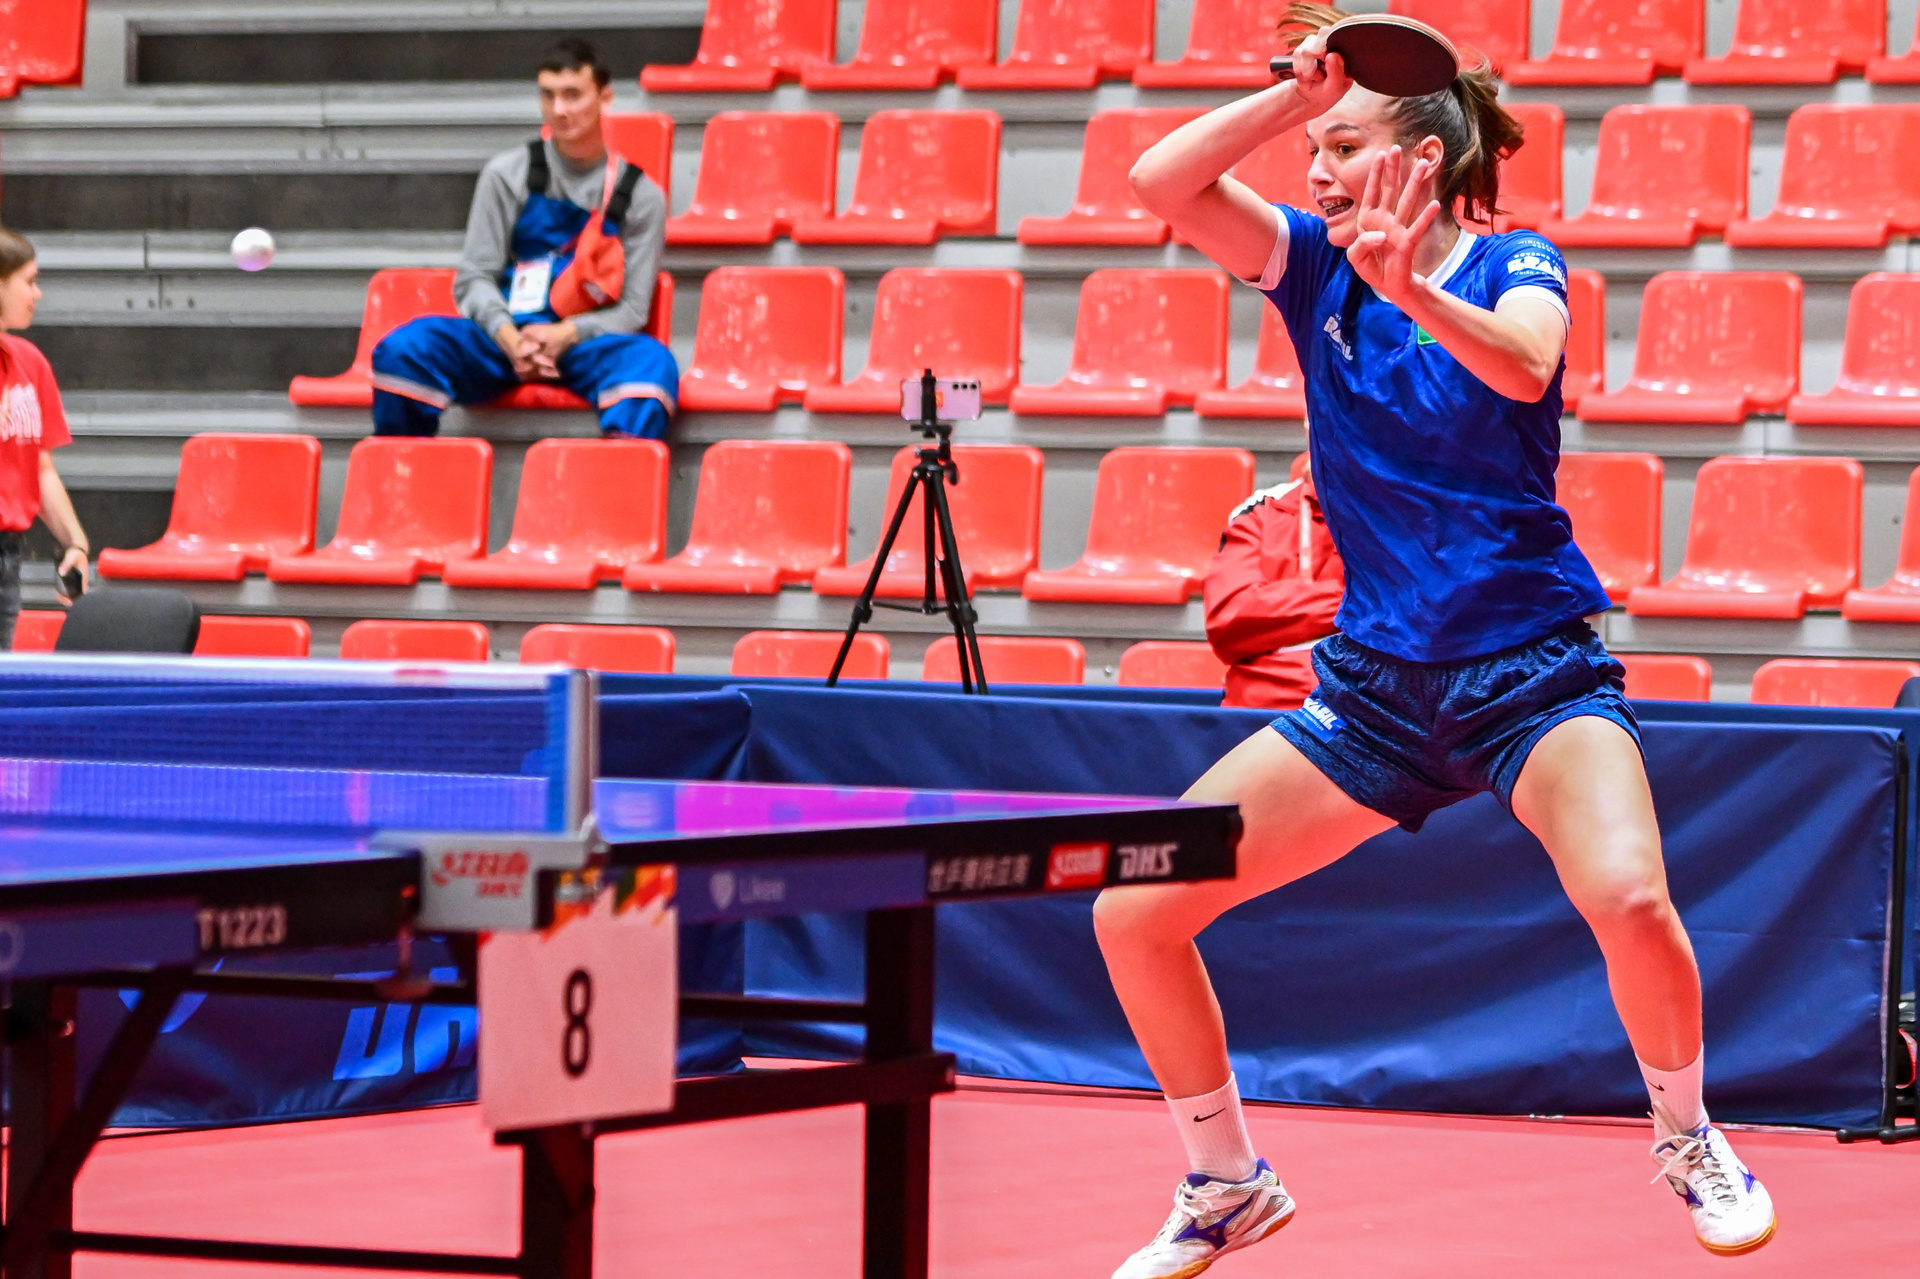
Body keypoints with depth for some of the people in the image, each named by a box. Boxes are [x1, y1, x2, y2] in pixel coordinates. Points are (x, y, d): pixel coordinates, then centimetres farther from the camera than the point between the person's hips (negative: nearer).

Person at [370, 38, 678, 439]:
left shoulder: (640, 194, 6)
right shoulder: (509, 174, 8)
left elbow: (632, 309, 3)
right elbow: (474, 277, 3)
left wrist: (566, 335, -18)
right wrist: (509, 338, -19)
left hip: (586, 346, -1)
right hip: (503, 337, 1)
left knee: (653, 361, -36)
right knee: (403, 349, -28)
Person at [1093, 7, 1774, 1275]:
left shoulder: (1514, 265, -5)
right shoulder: (1318, 265, 6)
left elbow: (1522, 366, -28)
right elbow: (1163, 181, -7)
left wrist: (1411, 288, -45)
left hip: (1531, 668, -4)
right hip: (1376, 681, 4)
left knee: (1627, 898, -31)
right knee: (1134, 912, -6)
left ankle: (1690, 1138, 0)